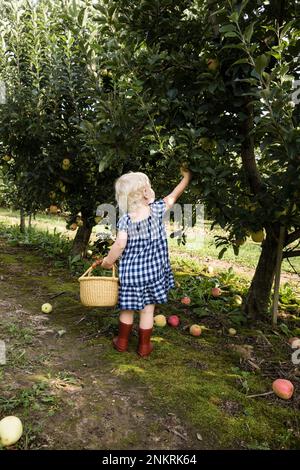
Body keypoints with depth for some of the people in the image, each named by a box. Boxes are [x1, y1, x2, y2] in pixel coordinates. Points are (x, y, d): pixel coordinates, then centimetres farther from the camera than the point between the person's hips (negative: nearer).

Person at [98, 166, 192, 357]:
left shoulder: (125, 220, -10)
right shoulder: (157, 209, -9)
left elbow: (120, 244, -16)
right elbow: (174, 196, 5)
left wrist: (108, 261, 0)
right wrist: (187, 176, 19)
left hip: (129, 270, 0)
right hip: (152, 270, 0)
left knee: (127, 308, 16)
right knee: (148, 309, 11)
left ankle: (122, 342, 31)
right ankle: (144, 346, 22)